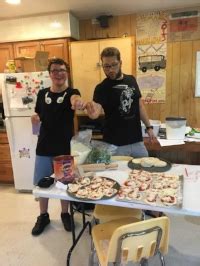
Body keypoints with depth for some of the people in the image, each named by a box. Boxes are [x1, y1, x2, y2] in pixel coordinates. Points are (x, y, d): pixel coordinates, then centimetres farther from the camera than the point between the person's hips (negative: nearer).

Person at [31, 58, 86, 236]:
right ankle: (43, 216, 36)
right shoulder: (42, 93, 3)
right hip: (43, 148, 3)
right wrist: (35, 118, -11)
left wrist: (79, 102, -60)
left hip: (64, 148, -3)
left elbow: (75, 99, -34)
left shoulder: (71, 92, -8)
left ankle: (65, 214, 37)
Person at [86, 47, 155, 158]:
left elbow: (140, 105, 11)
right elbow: (97, 109, -25)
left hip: (137, 141, 5)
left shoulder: (131, 80, 5)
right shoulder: (102, 88, -10)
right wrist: (93, 113, -47)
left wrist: (148, 126, 10)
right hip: (114, 144, -4)